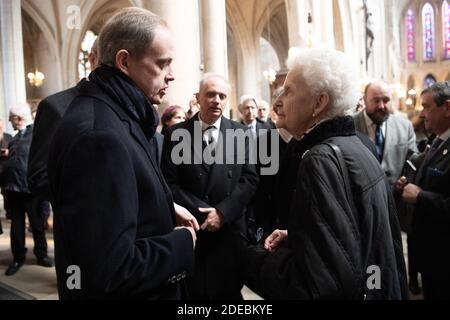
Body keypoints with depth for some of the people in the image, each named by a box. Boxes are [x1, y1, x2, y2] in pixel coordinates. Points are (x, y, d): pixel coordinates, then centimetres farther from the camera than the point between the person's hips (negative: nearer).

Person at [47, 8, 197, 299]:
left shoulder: (115, 113, 5)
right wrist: (181, 242, -18)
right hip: (124, 290, -10)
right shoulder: (99, 135, -28)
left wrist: (166, 208, 3)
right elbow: (111, 271, -32)